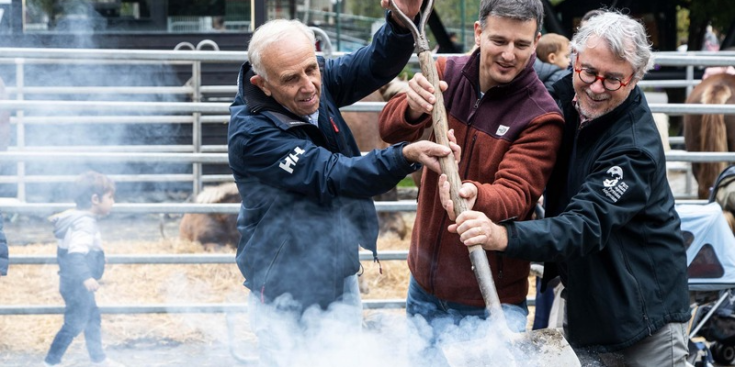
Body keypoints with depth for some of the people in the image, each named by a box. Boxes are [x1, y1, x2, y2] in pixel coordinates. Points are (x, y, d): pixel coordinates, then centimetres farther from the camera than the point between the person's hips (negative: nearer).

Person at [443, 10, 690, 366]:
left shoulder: (636, 147, -27)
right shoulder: (563, 94, -6)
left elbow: (588, 225, -36)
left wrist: (503, 236, -52)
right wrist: (472, 188, -24)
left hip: (643, 305, -6)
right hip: (578, 296, 6)